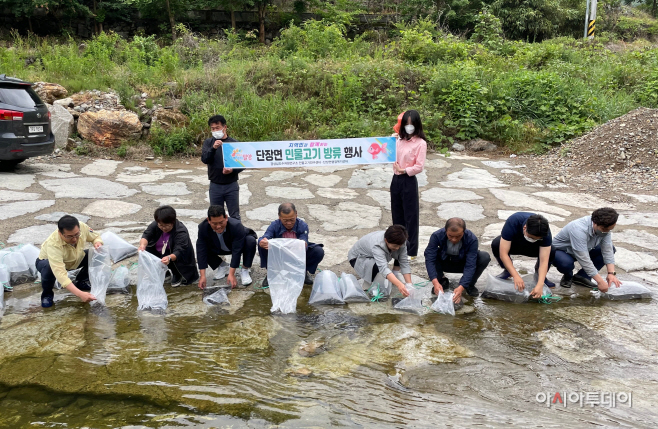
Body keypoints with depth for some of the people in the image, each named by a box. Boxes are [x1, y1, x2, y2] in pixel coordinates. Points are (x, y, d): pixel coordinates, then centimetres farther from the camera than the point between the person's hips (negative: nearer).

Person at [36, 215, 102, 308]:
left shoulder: (82, 227, -30)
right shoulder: (53, 244, -42)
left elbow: (96, 237, -6)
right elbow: (60, 274, -50)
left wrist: (98, 243, -31)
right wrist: (80, 294, -60)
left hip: (75, 260, 5)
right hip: (48, 261, -4)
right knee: (48, 267, -39)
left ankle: (81, 281, 8)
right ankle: (47, 293, -6)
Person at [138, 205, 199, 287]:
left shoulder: (181, 232, -30)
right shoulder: (155, 225, -13)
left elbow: (179, 252, -39)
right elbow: (146, 235, -25)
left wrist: (169, 258, -61)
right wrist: (142, 245, -49)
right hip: (159, 254, 6)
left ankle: (177, 275, -1)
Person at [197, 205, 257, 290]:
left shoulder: (236, 226, -38)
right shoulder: (203, 227, -28)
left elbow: (236, 251, -36)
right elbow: (201, 251, -27)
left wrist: (231, 275, -37)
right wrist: (203, 276, -31)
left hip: (239, 246, -3)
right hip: (220, 248, 4)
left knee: (251, 241, -35)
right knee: (199, 246, -18)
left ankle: (245, 270, -13)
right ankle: (223, 266, 5)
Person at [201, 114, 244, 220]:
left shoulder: (234, 143, -1)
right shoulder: (208, 142, 4)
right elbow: (204, 159, -11)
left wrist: (233, 170, -19)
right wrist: (213, 148, -27)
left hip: (231, 185, -1)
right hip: (215, 186, 1)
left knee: (235, 216, 8)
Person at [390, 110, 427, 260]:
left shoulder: (421, 143, -9)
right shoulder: (399, 140, 9)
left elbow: (419, 166, -13)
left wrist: (404, 170, -15)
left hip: (409, 181, -6)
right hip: (396, 180, 6)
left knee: (410, 216, 2)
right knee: (397, 214, 14)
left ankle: (411, 251, 11)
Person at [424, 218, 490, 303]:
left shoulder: (471, 239, -31)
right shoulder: (437, 236, -30)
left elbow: (470, 265, -34)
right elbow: (430, 259, -34)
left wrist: (461, 287, -47)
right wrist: (435, 282, -47)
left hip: (463, 263, 0)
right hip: (444, 263, 0)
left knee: (485, 257, -28)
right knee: (429, 253, -31)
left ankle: (470, 284, -2)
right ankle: (442, 280, -3)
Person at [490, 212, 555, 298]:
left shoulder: (545, 233, -32)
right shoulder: (513, 221, -39)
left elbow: (544, 261, -35)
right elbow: (503, 253, -40)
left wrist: (540, 285, -48)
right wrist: (516, 276, -47)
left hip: (532, 248, 1)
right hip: (513, 244, -1)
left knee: (551, 251, -32)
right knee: (496, 244, -35)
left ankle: (539, 274, 0)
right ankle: (507, 271, -6)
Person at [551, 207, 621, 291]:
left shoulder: (605, 227, -16)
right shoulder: (579, 230, -38)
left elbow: (607, 251, -15)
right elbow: (584, 260, -38)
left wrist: (611, 273, -26)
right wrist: (600, 281, -37)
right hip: (560, 250, -7)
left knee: (611, 249, -8)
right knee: (566, 263, -41)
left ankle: (582, 276, -3)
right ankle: (568, 277, -1)